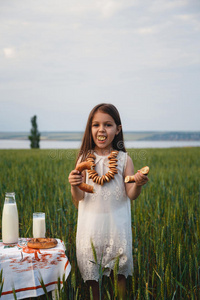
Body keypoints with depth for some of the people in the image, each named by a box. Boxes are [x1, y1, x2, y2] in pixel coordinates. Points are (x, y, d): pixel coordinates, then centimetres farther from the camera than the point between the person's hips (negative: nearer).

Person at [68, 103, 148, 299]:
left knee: (119, 271, 9)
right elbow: (79, 200, -4)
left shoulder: (124, 159, -3)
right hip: (91, 222, 1)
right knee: (90, 269, 11)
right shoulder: (84, 159, -2)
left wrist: (138, 184, -25)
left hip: (116, 222, -1)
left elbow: (131, 195, -5)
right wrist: (74, 186, -24)